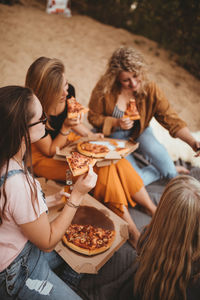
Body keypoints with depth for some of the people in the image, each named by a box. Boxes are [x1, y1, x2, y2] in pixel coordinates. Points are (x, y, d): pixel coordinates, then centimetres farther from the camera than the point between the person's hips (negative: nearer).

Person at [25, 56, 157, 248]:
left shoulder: (68, 92, -10)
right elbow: (50, 151, -17)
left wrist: (92, 137, -8)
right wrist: (66, 128, -30)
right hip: (45, 159, -6)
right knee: (102, 169, -24)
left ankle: (152, 209, 0)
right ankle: (131, 230, -11)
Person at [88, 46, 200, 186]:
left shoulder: (151, 90, -16)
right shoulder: (104, 89, -21)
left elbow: (171, 119, -16)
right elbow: (93, 117, -8)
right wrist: (116, 123, -27)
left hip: (140, 132, 2)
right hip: (114, 136, -1)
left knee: (156, 150, -33)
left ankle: (173, 176, -2)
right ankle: (164, 171, 9)